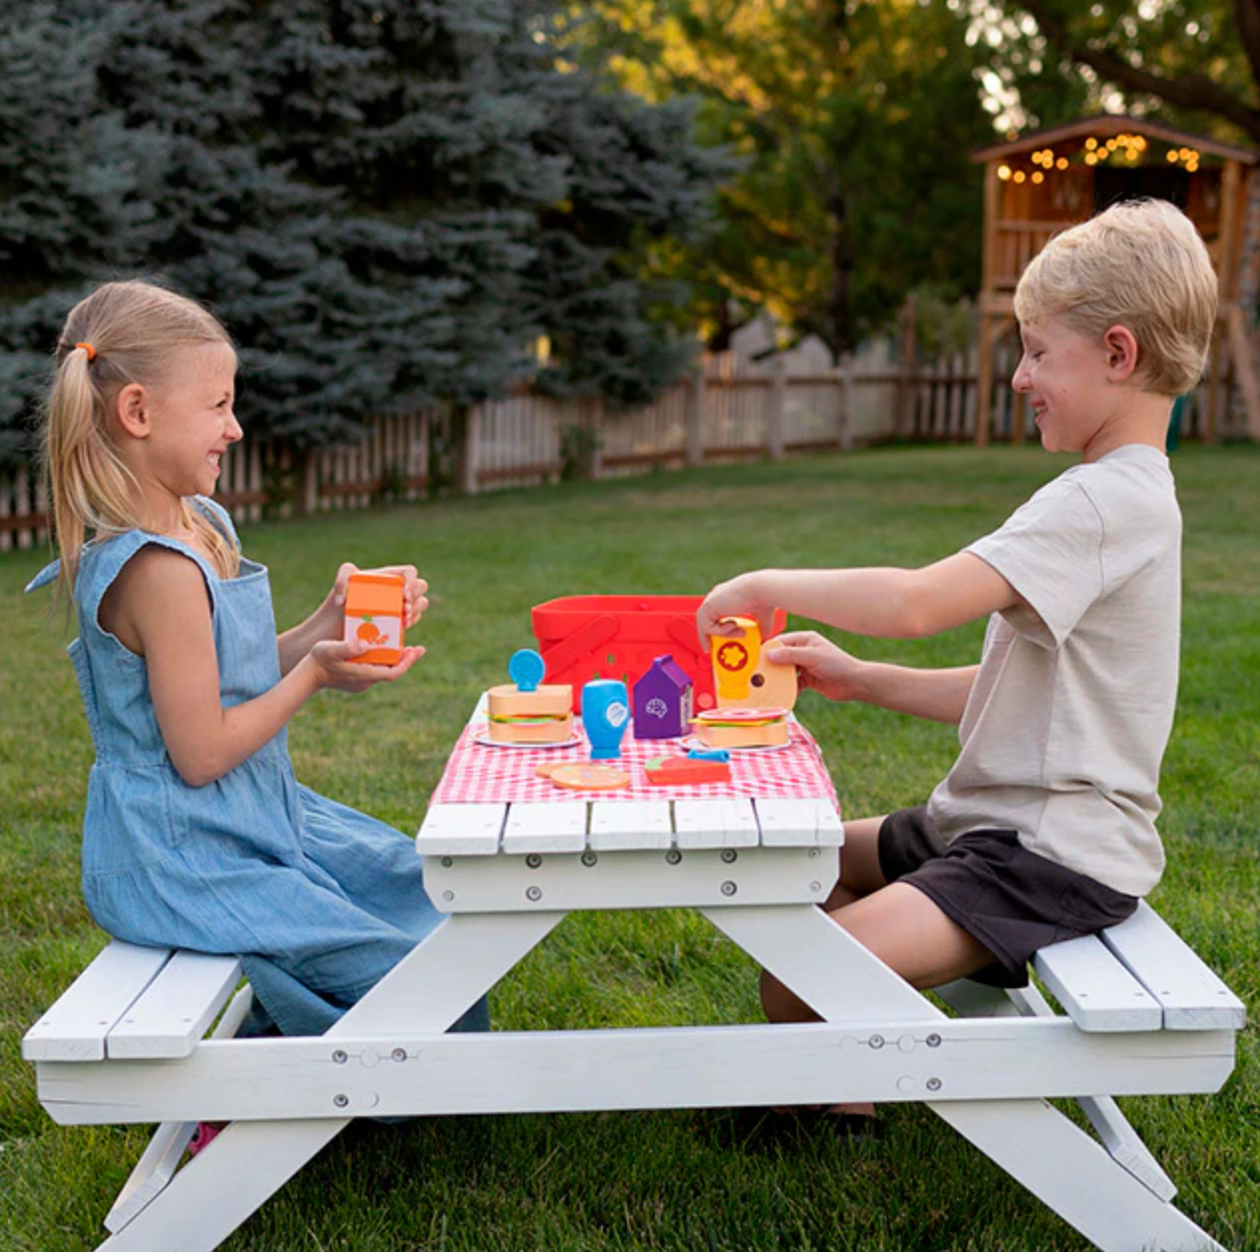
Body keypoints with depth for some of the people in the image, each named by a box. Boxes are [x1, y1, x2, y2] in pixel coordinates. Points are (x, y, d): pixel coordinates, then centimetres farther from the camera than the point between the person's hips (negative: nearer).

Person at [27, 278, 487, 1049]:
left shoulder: (201, 525, 5)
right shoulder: (158, 570, -26)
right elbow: (201, 752, -24)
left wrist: (326, 629, -3)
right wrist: (316, 673, -17)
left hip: (254, 822, 10)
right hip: (188, 862, -10)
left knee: (426, 892, 22)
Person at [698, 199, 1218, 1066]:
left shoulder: (1106, 501, -19)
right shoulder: (1125, 497, 15)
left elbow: (917, 604, -30)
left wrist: (769, 585, -15)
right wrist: (860, 680, 8)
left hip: (1052, 861, -11)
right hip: (995, 824, 11)